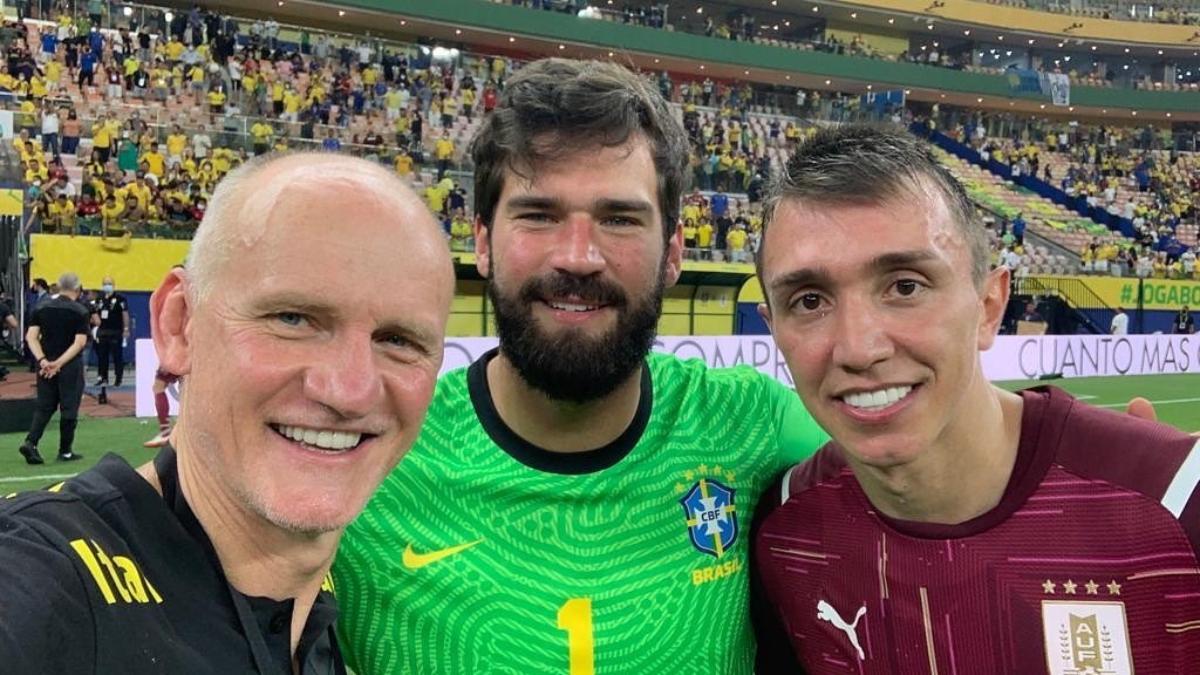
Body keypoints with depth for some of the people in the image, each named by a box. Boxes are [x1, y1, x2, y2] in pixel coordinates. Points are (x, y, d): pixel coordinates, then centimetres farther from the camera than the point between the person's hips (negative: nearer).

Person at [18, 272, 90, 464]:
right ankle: (65, 452, 10)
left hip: (46, 366, 4)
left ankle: (30, 442, -4)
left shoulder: (41, 308, 5)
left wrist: (43, 360, -10)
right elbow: (79, 343, -15)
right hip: (70, 367, -4)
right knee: (69, 408, 5)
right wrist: (59, 363, -15)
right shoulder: (80, 311, -7)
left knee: (44, 407, 13)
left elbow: (31, 337, -2)